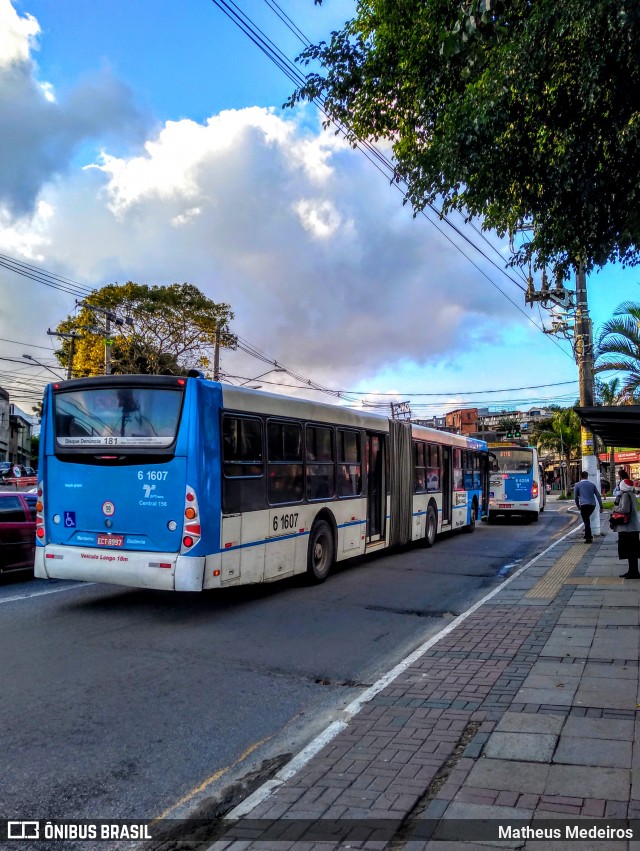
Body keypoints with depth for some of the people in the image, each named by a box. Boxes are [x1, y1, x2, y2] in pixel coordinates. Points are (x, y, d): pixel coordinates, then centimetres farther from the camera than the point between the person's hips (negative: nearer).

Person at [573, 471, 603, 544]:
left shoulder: (577, 485, 4)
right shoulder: (592, 484, 13)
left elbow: (576, 497, 7)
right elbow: (598, 496, 10)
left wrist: (578, 506, 21)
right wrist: (601, 506, 12)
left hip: (584, 505, -4)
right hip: (592, 505, 4)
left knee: (586, 521, -1)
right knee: (587, 519, 24)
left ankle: (589, 538, -4)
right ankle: (588, 535, 25)